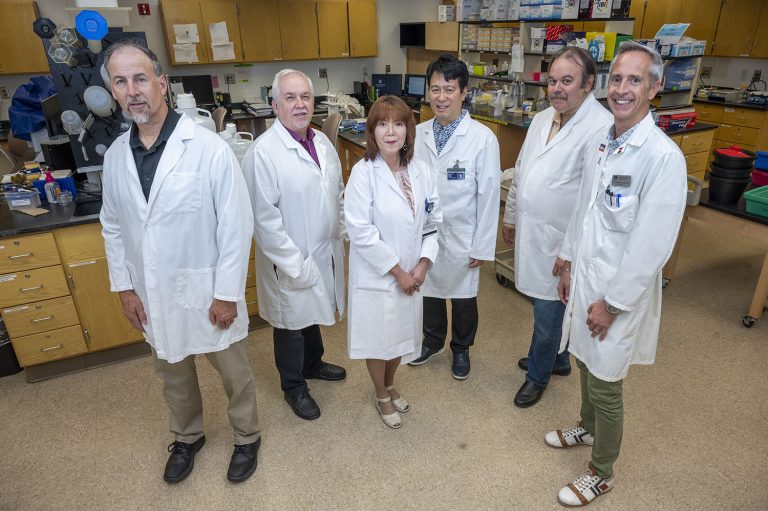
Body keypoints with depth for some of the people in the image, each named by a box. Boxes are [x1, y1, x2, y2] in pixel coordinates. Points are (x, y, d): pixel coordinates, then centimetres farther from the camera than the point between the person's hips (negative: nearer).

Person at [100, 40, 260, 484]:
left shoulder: (209, 148, -18)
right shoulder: (115, 155, 0)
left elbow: (237, 225, -16)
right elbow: (113, 226, 10)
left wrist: (226, 293, -14)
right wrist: (124, 286, 7)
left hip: (207, 291, -5)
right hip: (153, 295, 5)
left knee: (234, 372, 15)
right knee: (173, 374, 24)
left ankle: (247, 437, 41)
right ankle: (188, 436, 49)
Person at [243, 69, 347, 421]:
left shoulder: (322, 142, 2)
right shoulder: (263, 152, -20)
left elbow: (338, 193, 13)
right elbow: (264, 218, -22)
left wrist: (340, 236, 8)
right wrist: (295, 265, -21)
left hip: (325, 252, 7)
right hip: (291, 263, -6)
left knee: (313, 313, 26)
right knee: (292, 322, 14)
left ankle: (312, 364, 52)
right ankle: (293, 386, 37)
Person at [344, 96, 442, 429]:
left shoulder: (420, 170, -2)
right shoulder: (363, 173, -17)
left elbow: (433, 220, 3)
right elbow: (361, 231, -21)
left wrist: (422, 264, -8)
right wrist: (397, 271, -16)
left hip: (411, 273, 5)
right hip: (376, 274, -4)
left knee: (401, 334, 20)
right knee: (378, 338, 13)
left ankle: (390, 385, 48)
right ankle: (382, 397, 39)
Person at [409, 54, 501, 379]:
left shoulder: (483, 138, -15)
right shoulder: (418, 134, -4)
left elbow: (488, 196, -12)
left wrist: (483, 246, -10)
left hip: (461, 236, -3)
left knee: (462, 296, 15)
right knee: (428, 289, 21)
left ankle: (461, 348, 41)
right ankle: (433, 340, 47)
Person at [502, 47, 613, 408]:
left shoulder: (601, 128, -19)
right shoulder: (542, 119, 8)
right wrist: (510, 216, 20)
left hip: (561, 241, -7)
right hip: (530, 232, 8)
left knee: (548, 312, 8)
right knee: (543, 306, 22)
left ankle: (538, 375, 32)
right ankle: (556, 359, 45)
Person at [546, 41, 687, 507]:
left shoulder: (663, 157, -21)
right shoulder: (605, 143, 3)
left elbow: (652, 246, -21)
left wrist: (612, 303, -17)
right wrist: (570, 264, 14)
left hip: (620, 290, -7)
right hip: (585, 276, 7)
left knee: (605, 386, 8)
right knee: (587, 364, 25)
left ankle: (602, 473, 31)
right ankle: (588, 429, 51)